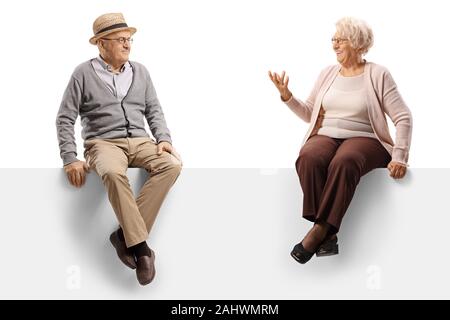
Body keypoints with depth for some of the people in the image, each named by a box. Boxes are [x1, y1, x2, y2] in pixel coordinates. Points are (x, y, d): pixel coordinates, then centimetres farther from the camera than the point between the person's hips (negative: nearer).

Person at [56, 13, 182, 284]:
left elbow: (154, 110, 16)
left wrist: (164, 138, -3)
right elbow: (65, 119, 2)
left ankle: (126, 234, -24)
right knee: (113, 173, -39)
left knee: (172, 165, -27)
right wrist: (70, 159, -8)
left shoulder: (140, 71, 14)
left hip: (140, 141, 4)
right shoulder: (84, 73, 2)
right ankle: (141, 246, -32)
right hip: (104, 142, -4)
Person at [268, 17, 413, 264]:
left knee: (343, 163, -39)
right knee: (308, 159, -33)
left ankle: (319, 230, -33)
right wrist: (286, 95, 2)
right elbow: (308, 113, 18)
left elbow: (403, 118, -1)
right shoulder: (328, 73, 16)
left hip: (363, 139, -3)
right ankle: (328, 234, -33)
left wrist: (399, 157, -12)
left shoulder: (378, 75, 2)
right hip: (326, 136, 4)